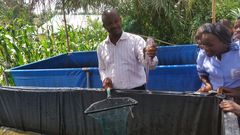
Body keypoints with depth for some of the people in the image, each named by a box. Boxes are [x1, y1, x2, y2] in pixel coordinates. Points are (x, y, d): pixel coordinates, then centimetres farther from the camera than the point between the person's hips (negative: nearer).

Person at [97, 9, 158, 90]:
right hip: (112, 92, 4)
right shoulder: (101, 47, 7)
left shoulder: (135, 40, -7)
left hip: (136, 90, -3)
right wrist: (104, 79, 0)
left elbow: (148, 63, -19)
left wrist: (150, 57, -41)